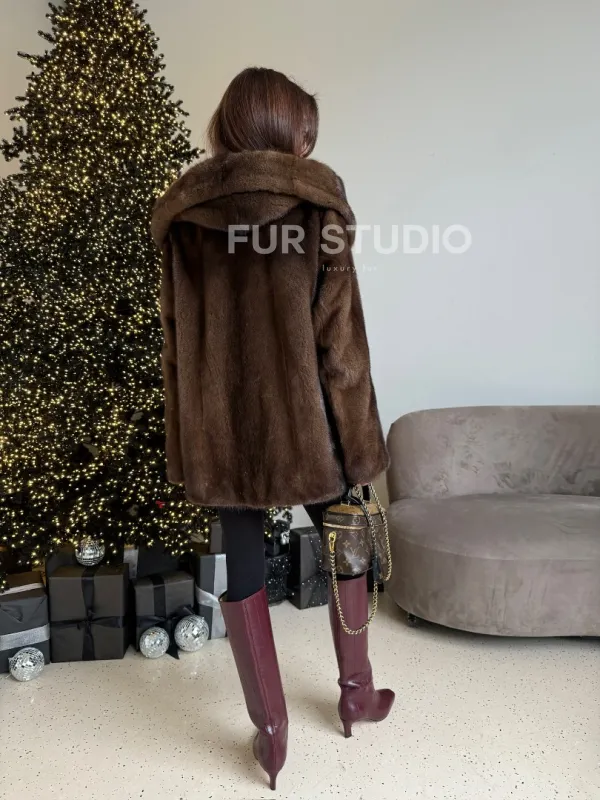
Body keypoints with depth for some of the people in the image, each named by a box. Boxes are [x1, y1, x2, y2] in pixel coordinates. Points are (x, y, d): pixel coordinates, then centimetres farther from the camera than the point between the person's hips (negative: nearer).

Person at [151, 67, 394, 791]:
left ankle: (270, 730, 24)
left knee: (242, 565, 13)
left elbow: (175, 341, 5)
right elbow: (339, 339, -11)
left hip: (219, 427, 3)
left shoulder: (180, 214, 3)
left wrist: (186, 444, 12)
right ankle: (356, 693, 36)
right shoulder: (317, 202, -7)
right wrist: (359, 444, -4)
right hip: (302, 420, -2)